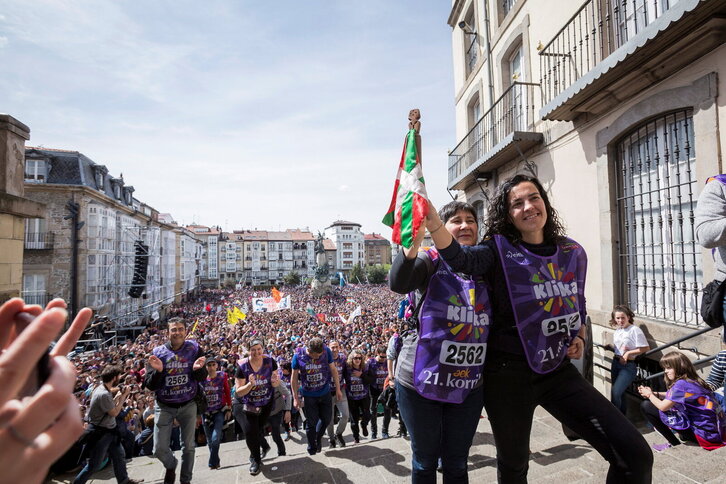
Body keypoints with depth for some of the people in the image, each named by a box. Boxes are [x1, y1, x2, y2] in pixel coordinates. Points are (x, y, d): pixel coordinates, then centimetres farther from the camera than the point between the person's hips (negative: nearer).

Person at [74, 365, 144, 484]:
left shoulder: (103, 388, 0)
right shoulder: (103, 394, -30)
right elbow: (114, 413, -19)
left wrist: (120, 395, 0)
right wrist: (124, 395, -14)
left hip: (108, 430, 10)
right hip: (100, 432, -10)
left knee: (120, 455, 17)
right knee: (94, 465, 5)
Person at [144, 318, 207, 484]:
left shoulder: (195, 349, -9)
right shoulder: (157, 352, -9)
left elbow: (202, 378, -7)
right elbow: (149, 386, -8)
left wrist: (197, 369, -29)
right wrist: (158, 371, -28)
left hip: (188, 405, 0)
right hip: (164, 406, 0)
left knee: (188, 446, 12)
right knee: (159, 449, 5)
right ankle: (171, 466, 39)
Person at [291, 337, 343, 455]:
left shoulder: (326, 351, -17)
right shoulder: (298, 355, -19)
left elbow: (333, 370, -4)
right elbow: (294, 377, -8)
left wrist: (338, 389, 0)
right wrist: (296, 398, -5)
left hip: (325, 393, 2)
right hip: (308, 395, -1)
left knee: (326, 419, 13)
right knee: (311, 423, 8)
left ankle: (318, 438, 43)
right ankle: (312, 449, 31)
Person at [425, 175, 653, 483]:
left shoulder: (573, 252, 5)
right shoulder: (500, 250, -10)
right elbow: (460, 259, -32)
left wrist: (579, 338, 3)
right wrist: (433, 221, -47)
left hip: (559, 370, 4)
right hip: (509, 371, -3)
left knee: (635, 454, -4)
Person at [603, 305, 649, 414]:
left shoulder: (634, 330, -12)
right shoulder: (617, 332, 11)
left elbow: (646, 348, -14)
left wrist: (628, 353, -16)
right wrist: (609, 347, 0)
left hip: (629, 365, -7)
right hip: (616, 363, 7)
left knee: (615, 392, -14)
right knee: (619, 393, 13)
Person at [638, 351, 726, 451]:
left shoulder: (681, 384, -18)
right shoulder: (694, 381, 8)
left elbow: (663, 406, -14)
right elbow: (672, 398, 20)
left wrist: (649, 395, 4)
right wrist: (654, 393, 8)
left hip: (705, 435, -9)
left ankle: (675, 445, 0)